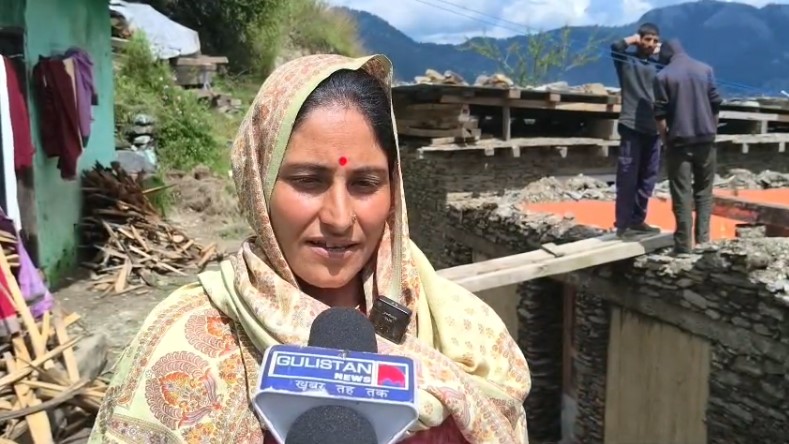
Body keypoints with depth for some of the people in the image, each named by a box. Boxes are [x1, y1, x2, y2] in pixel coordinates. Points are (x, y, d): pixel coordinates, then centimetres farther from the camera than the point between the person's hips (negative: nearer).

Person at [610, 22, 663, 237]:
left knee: (648, 177, 9)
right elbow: (616, 47, -17)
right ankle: (623, 224, -2)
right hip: (632, 127, -6)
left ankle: (638, 220, 18)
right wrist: (633, 39, -4)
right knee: (628, 177, -6)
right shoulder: (627, 60, 1)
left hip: (653, 129, 6)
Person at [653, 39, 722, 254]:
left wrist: (665, 140, 5)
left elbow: (660, 114, -5)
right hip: (705, 137, 3)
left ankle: (684, 245, 1)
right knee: (704, 190, 14)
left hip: (679, 140, -3)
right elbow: (715, 103, 6)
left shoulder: (663, 76, -2)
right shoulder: (705, 69, 7)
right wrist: (711, 130, 17)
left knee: (682, 194, 0)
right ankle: (703, 239, 11)